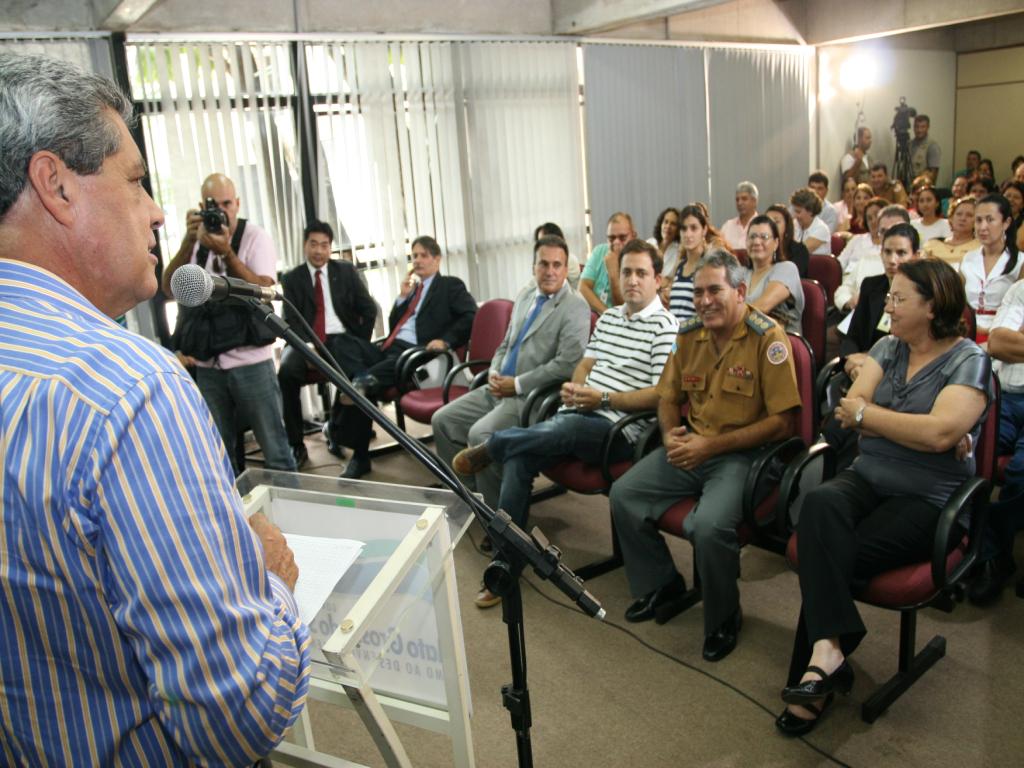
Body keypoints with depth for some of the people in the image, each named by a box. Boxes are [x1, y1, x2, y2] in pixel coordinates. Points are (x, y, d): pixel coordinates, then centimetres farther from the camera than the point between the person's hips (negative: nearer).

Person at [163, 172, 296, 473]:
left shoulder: (255, 237, -3)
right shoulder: (195, 240, 9)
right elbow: (169, 289, -2)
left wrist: (226, 253, -25)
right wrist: (187, 242, -14)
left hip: (250, 361, -4)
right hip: (206, 364, 4)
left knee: (274, 447, 0)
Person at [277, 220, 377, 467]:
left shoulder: (346, 271, 10)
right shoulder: (291, 279, 8)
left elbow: (369, 309, 9)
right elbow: (291, 321, 0)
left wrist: (358, 343, 0)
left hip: (342, 338, 0)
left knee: (361, 375, -33)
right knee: (286, 372, -33)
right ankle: (296, 445, -20)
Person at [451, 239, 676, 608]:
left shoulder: (665, 326, -3)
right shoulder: (608, 317, 22)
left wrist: (603, 399, -17)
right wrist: (575, 387, -1)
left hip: (618, 429, -6)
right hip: (578, 413, 6)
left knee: (564, 428, -36)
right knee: (518, 458, -19)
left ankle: (489, 448, -5)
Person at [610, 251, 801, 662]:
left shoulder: (767, 338, -13)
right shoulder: (689, 334, 7)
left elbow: (782, 421, -16)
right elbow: (669, 397, 19)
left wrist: (711, 445, -19)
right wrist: (670, 434, -4)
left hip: (742, 454, -7)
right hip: (691, 446, 7)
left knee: (709, 525, -30)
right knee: (623, 494, -6)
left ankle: (723, 618, 0)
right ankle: (661, 584, 17)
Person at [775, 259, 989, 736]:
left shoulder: (969, 361, -4)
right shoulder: (888, 348, 13)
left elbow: (939, 433, -21)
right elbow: (849, 410, 0)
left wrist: (866, 414, -10)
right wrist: (913, 429, -12)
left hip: (929, 500, -4)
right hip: (867, 479, 5)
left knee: (830, 556, -24)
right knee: (820, 503, -30)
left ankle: (813, 680, -9)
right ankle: (828, 649, -35)